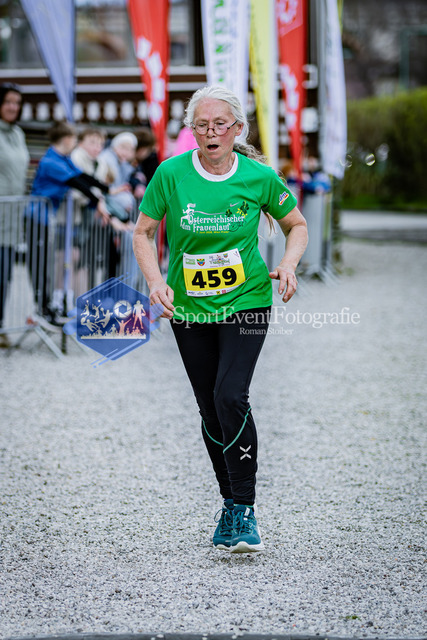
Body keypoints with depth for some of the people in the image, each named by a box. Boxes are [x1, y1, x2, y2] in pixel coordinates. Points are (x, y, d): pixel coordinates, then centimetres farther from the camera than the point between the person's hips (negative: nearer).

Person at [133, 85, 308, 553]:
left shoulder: (259, 177, -8)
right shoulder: (171, 174, -8)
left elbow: (296, 225, 7)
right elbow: (143, 233, 2)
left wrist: (288, 265, -11)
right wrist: (156, 282, -13)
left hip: (246, 302, -2)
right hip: (189, 308, 2)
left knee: (231, 396, -20)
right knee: (210, 409, 6)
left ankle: (244, 510, -11)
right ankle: (230, 504, 24)